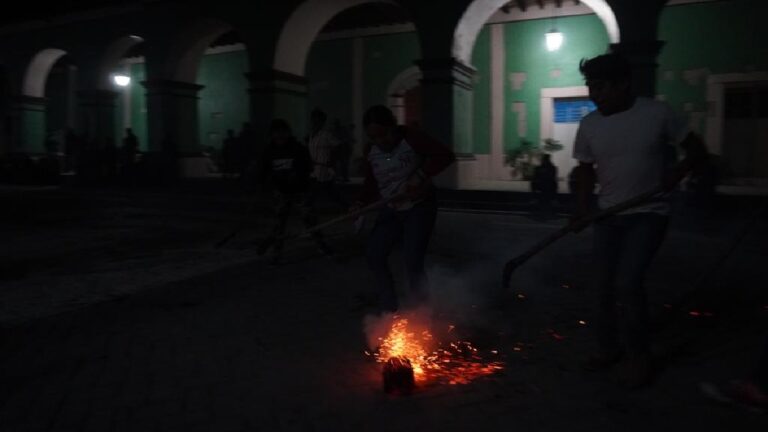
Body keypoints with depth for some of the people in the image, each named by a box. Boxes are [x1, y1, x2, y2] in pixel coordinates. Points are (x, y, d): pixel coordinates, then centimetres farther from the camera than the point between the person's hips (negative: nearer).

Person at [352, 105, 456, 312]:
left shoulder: (411, 139, -19)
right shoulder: (371, 153, -3)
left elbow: (445, 155, -24)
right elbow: (371, 184, 4)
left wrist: (421, 176, -31)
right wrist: (361, 203, -13)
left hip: (419, 207, -6)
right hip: (391, 210, 6)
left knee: (413, 259, -14)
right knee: (374, 254, -2)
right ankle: (389, 306, 13)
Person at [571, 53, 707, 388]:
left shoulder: (657, 113, -10)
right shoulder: (589, 125, -2)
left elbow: (696, 149, 1)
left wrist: (678, 171, -18)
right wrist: (582, 209, -7)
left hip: (648, 215, -4)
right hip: (608, 217, 4)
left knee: (628, 283, -15)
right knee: (606, 287, 9)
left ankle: (639, 356, 6)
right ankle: (609, 347, 30)